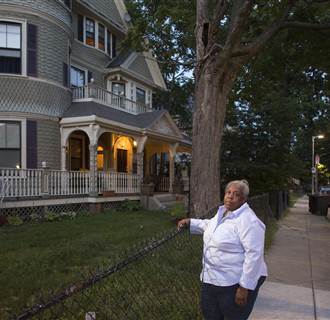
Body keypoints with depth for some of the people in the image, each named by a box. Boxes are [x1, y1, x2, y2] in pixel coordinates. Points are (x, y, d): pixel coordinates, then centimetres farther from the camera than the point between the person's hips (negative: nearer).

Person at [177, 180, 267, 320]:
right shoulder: (222, 212, 7)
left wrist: (244, 287, -24)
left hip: (235, 283, -9)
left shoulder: (248, 221, -21)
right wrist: (190, 222, 21)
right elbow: (210, 225, 28)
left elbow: (254, 255, -25)